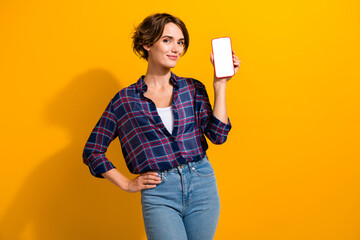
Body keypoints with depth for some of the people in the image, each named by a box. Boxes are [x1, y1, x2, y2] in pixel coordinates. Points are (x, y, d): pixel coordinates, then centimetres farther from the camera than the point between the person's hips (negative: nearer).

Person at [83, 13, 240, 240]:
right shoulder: (125, 100, 2)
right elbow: (92, 151, 8)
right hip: (158, 194, -3)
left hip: (203, 184, 3)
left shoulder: (193, 88, 9)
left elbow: (218, 134, -3)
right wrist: (127, 184, 3)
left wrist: (220, 83, -3)